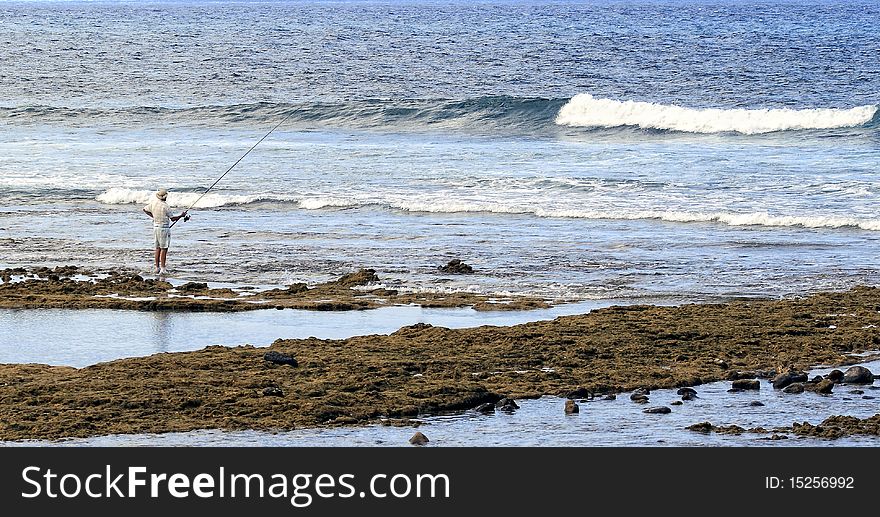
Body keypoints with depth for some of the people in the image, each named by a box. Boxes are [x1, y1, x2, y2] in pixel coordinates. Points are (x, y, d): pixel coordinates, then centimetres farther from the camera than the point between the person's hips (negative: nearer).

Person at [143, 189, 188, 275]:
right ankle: (162, 269, -8)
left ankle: (157, 268, 16)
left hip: (156, 227, 7)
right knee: (164, 249, -5)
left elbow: (145, 210, 20)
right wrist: (181, 216, 3)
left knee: (158, 248, 14)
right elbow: (172, 218, -11)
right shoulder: (165, 206, -16)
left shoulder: (153, 203, 3)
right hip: (164, 228, -7)